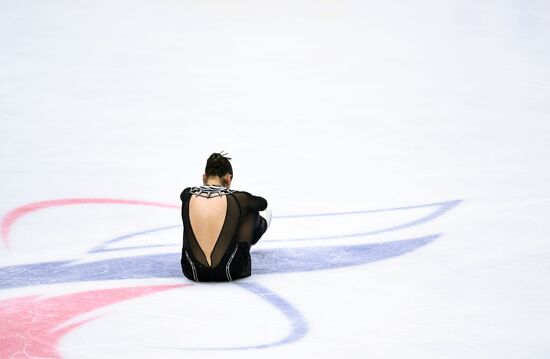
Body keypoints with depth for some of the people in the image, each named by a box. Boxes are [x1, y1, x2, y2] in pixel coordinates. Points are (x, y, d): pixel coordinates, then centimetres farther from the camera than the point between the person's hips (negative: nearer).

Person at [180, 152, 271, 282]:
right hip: (231, 273, -2)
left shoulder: (187, 195, -1)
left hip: (193, 273, 2)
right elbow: (263, 203, 18)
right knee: (266, 211, 18)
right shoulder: (237, 198, -7)